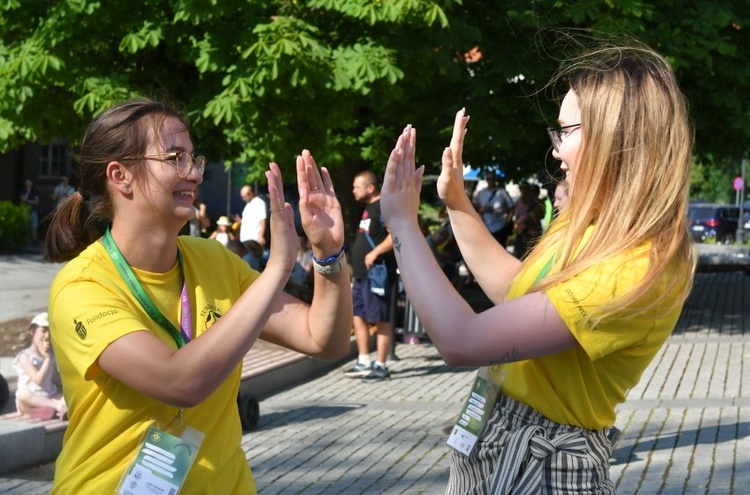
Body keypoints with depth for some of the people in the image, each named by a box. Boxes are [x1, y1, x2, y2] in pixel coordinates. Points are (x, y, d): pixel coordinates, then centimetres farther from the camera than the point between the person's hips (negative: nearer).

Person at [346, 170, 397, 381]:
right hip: (362, 274, 11)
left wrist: (375, 253, -27)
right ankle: (364, 362, 20)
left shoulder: (384, 207, -13)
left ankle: (381, 367, -2)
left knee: (380, 319, -5)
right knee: (358, 316, 12)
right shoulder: (368, 208, 18)